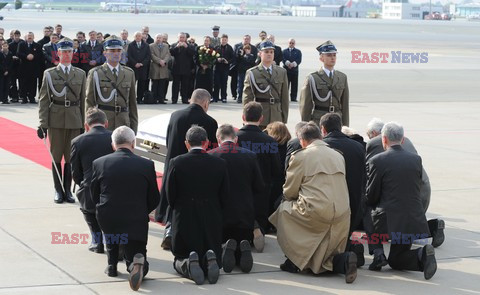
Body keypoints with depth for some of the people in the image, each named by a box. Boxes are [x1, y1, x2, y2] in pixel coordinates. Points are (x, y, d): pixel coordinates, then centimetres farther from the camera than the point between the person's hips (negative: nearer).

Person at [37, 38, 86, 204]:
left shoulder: (80, 74, 10)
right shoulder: (49, 74, 3)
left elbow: (82, 100, 12)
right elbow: (43, 100, 1)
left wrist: (83, 124, 8)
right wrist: (43, 124, -6)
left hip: (74, 120, 2)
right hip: (56, 120, -2)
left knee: (71, 157, 3)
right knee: (56, 157, 3)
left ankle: (67, 190, 12)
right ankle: (58, 191, 11)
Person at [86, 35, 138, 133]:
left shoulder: (129, 73, 13)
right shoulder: (95, 74, 3)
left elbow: (132, 102, 14)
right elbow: (89, 103, 3)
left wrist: (134, 127, 10)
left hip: (123, 124, 3)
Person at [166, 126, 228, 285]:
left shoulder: (176, 163, -8)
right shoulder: (220, 164, -4)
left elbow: (170, 196, -2)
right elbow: (224, 198, 2)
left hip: (184, 220, -1)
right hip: (212, 222, 1)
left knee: (179, 260, 18)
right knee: (215, 261, 20)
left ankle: (189, 265, -17)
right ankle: (209, 260, -16)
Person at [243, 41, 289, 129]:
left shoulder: (282, 72, 12)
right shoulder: (252, 73, 1)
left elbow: (285, 97, 12)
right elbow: (247, 98, 0)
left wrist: (284, 119, 8)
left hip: (276, 119, 3)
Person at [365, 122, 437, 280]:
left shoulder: (377, 161, -6)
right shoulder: (416, 159, 8)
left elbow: (371, 198, -2)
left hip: (390, 222, -5)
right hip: (415, 223, 5)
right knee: (396, 261, 22)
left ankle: (378, 254, 10)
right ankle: (422, 254, -8)